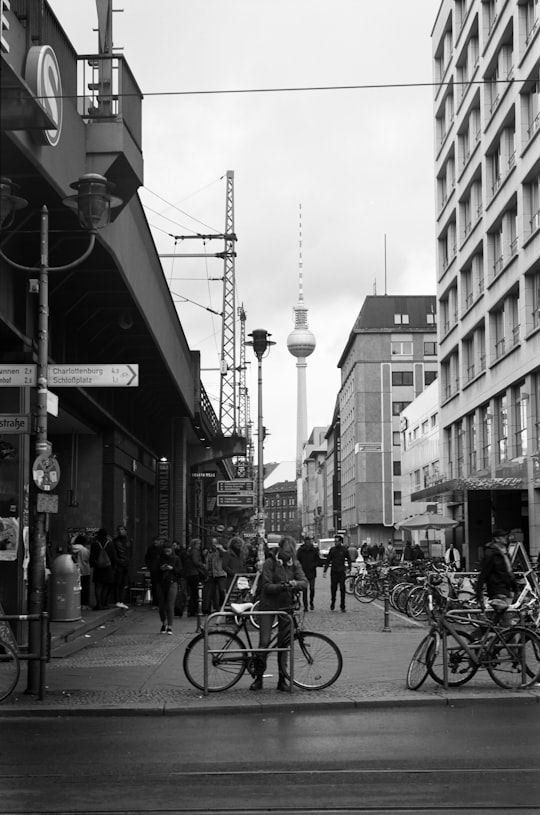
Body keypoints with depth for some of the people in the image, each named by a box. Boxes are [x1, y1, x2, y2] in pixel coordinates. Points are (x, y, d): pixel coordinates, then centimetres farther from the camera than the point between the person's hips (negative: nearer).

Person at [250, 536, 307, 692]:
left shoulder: (295, 564, 4)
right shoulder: (269, 563, -9)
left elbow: (304, 582, -5)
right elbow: (266, 586, -14)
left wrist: (296, 583, -27)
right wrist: (281, 586, -31)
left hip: (286, 606, 3)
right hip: (268, 606, -3)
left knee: (284, 643, 4)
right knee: (264, 642, -8)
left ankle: (282, 679, 13)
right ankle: (258, 677, 5)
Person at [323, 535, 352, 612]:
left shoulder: (344, 550, 2)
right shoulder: (332, 550, 6)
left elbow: (349, 559, 9)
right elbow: (328, 561, 9)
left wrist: (348, 568, -5)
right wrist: (325, 571, 3)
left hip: (342, 572, -2)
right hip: (333, 572, 2)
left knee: (342, 589, -4)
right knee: (333, 589, 4)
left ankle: (342, 606, 1)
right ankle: (332, 605, 18)